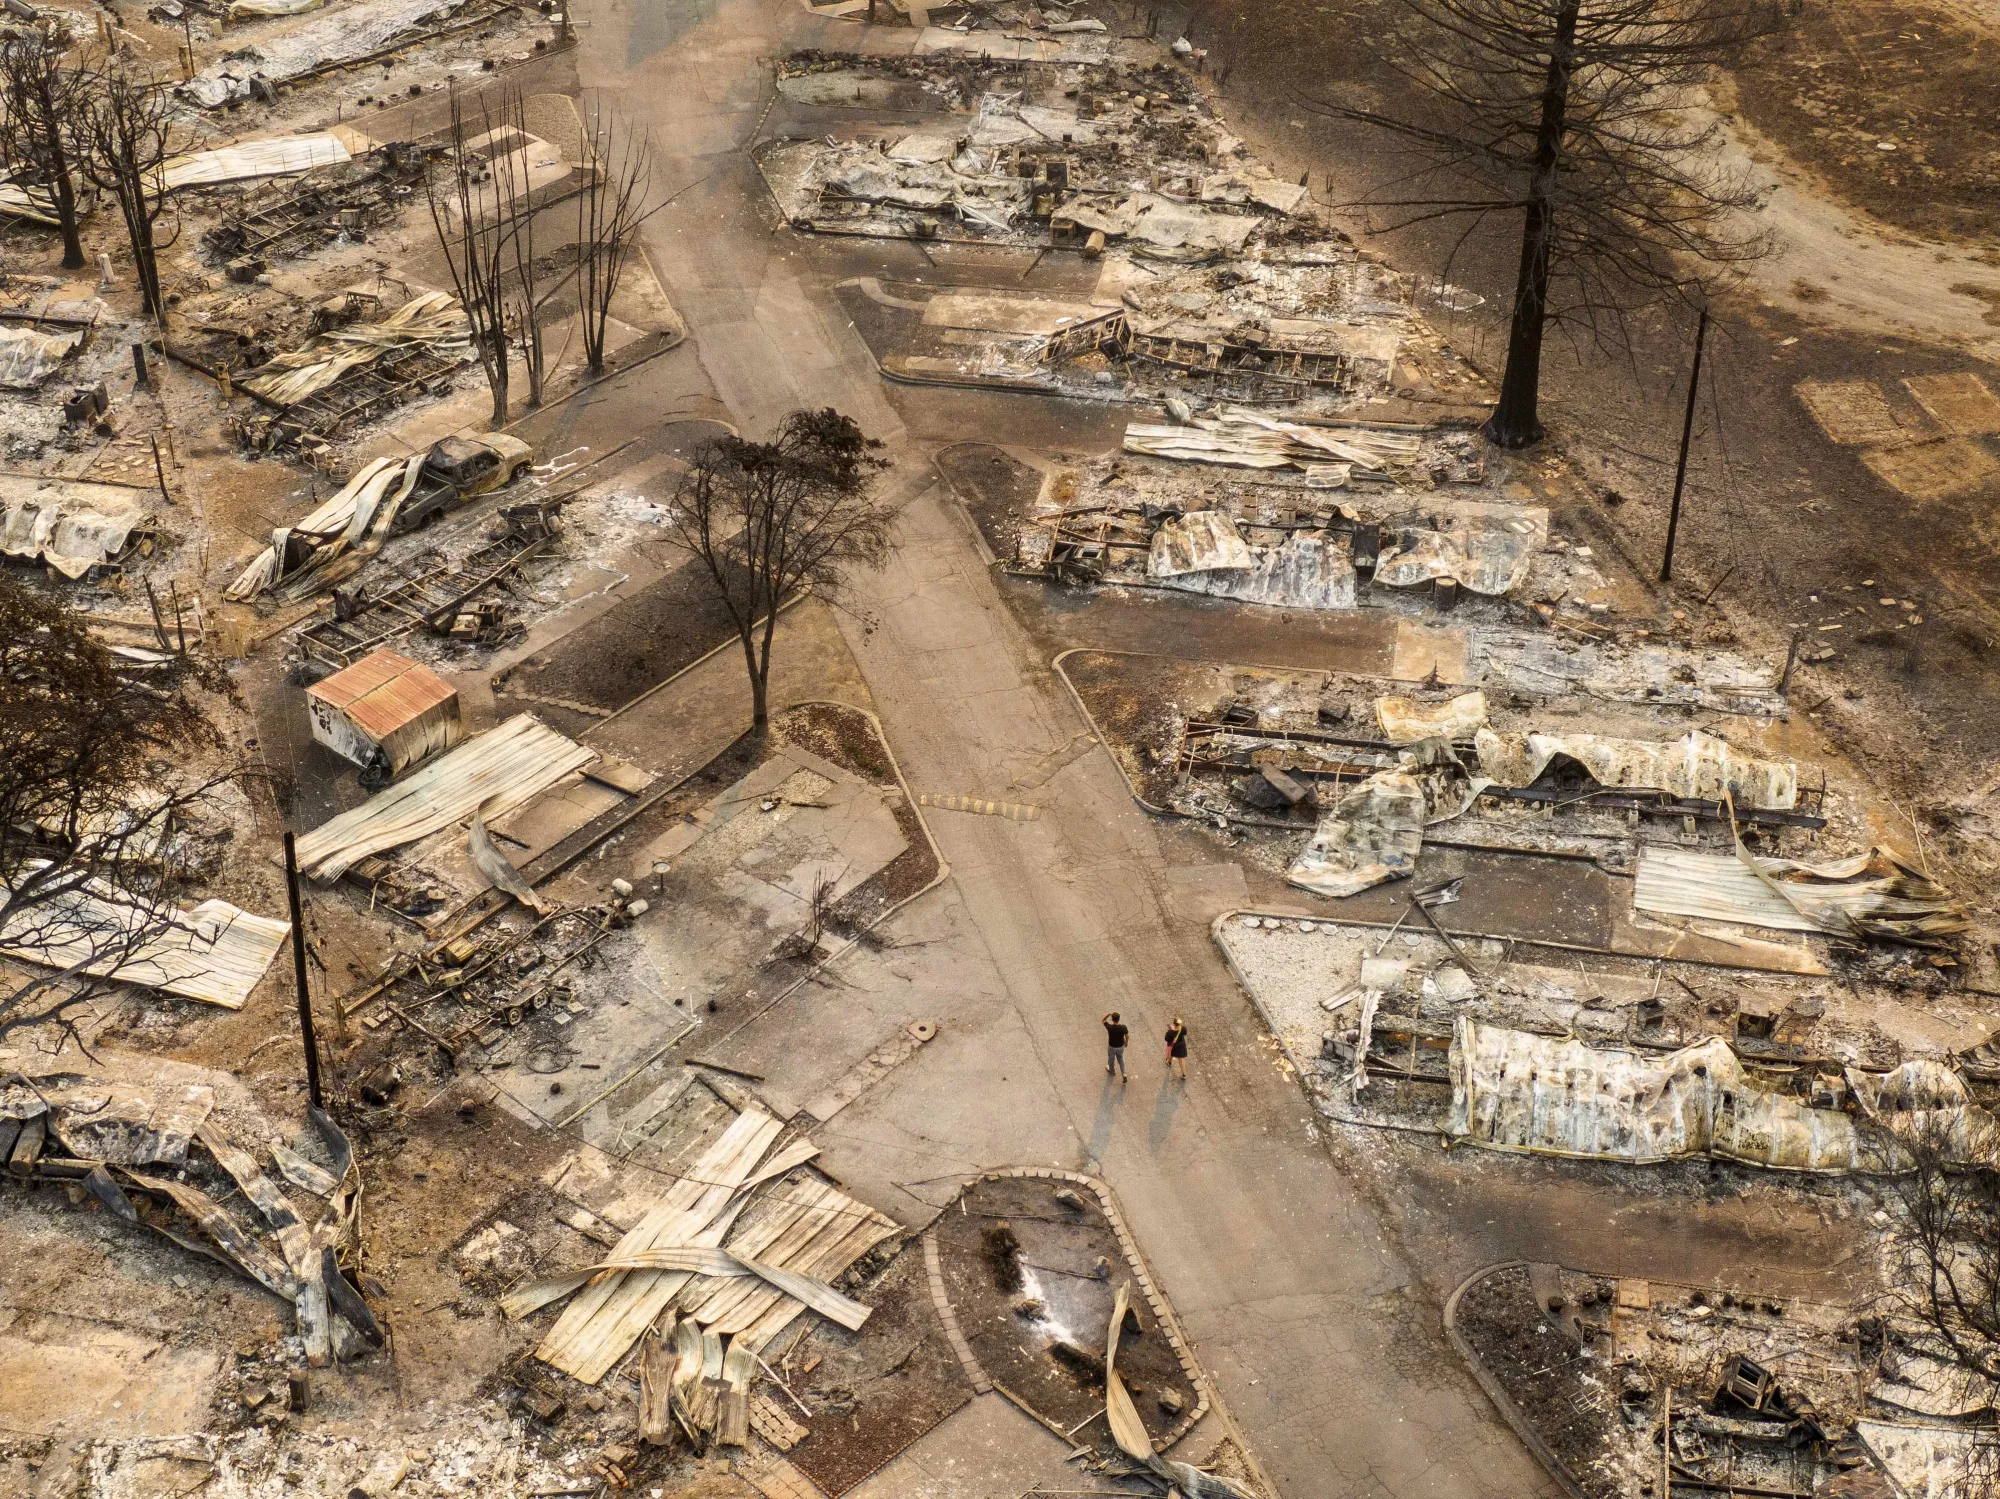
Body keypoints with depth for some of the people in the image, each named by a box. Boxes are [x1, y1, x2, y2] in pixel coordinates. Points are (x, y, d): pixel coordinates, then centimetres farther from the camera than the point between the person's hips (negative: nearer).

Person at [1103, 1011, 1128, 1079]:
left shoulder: (1109, 1027, -33)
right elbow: (1127, 1036, -9)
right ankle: (1124, 1074, 22)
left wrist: (1109, 1014, -31)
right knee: (1120, 1059, 27)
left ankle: (1111, 1069, 55)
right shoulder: (1123, 1027, -27)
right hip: (1120, 1046, 2)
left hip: (1112, 1047, -2)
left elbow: (1103, 1020, -14)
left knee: (1111, 1059, 28)